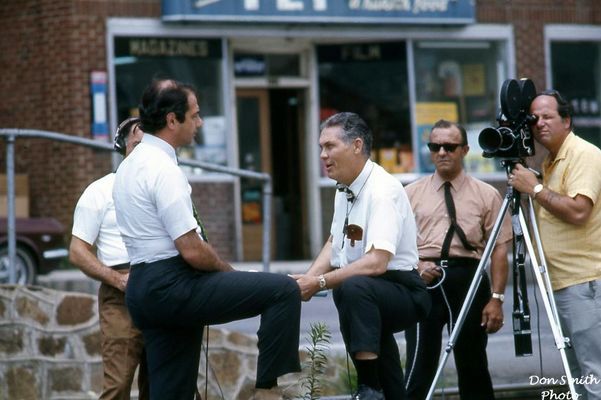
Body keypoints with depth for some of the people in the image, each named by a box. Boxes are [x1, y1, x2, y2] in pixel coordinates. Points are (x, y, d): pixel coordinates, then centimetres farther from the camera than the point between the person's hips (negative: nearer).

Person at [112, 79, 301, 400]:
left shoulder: (130, 165, 16)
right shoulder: (163, 169, -15)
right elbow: (192, 250, -19)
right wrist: (228, 271, 0)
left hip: (141, 288, 10)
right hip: (172, 284, -10)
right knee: (284, 289, -13)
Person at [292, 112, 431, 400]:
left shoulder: (383, 190, -20)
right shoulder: (344, 189, 7)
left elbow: (377, 262, -29)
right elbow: (333, 244, 18)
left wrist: (320, 282, -28)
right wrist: (307, 279, -1)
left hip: (403, 292, -10)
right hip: (371, 299, 10)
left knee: (353, 288, -34)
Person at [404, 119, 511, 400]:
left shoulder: (487, 195, 5)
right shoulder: (411, 194, 9)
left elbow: (499, 249, 0)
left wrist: (496, 298, -8)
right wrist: (416, 266, -10)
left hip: (468, 279, 0)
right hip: (424, 282, 0)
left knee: (473, 367, 8)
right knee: (419, 368, -4)